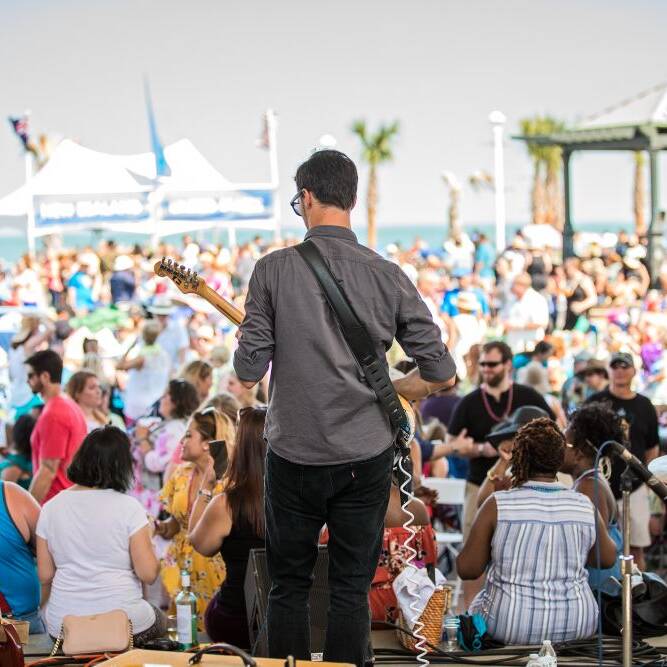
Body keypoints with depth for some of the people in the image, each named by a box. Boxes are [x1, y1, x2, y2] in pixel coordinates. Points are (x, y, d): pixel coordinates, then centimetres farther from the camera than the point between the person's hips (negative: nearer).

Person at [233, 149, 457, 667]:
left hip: (294, 455, -1)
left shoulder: (274, 269, -8)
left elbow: (247, 373, -8)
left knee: (289, 585, 12)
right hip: (366, 455, 1)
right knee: (352, 590, 9)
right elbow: (441, 373, -2)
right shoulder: (387, 275, -4)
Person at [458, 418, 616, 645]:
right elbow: (608, 558, 12)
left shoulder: (496, 505, -12)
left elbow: (467, 569, -7)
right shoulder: (585, 506, -5)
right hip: (577, 627, 2)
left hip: (510, 626, -2)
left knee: (479, 604, 31)